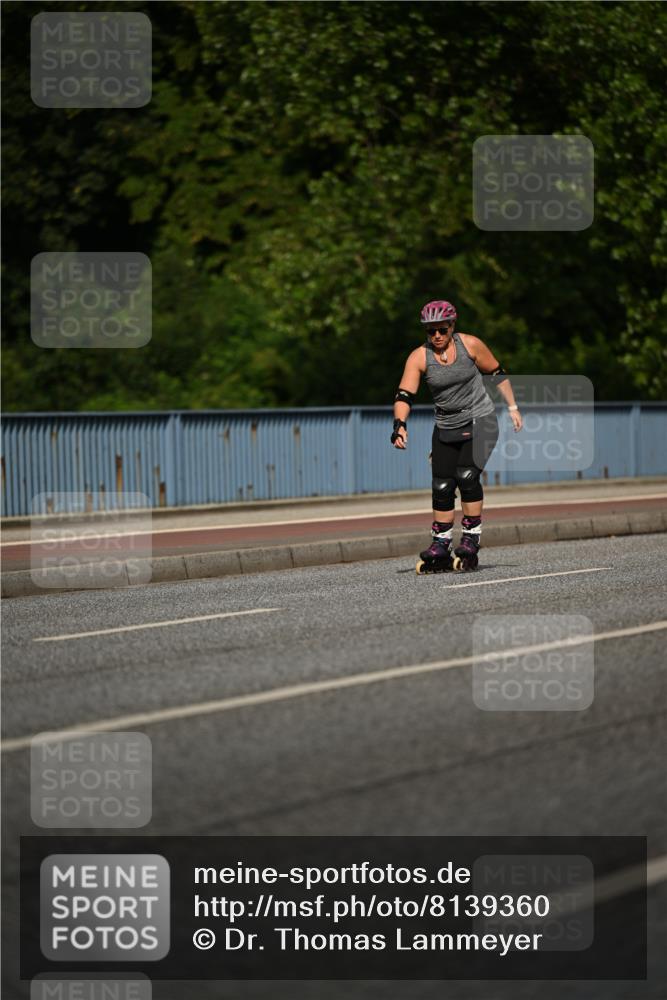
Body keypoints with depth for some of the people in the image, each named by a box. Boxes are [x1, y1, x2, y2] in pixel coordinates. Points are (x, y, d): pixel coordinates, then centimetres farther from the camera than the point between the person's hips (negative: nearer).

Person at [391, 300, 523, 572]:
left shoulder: (470, 345, -10)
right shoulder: (419, 357, -9)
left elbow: (496, 374, 3)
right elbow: (404, 394, -18)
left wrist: (512, 408, 6)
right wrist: (399, 424, -35)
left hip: (480, 422, -3)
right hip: (446, 427, 3)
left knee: (467, 475, -20)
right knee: (442, 487, 1)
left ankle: (471, 540, -11)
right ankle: (440, 548, 13)